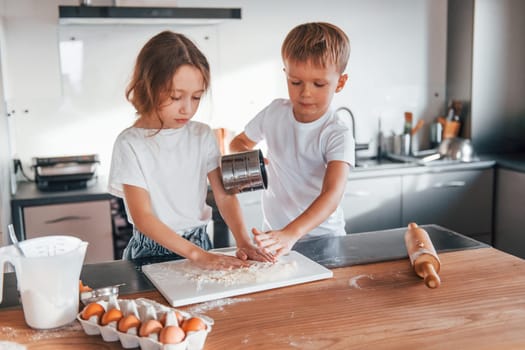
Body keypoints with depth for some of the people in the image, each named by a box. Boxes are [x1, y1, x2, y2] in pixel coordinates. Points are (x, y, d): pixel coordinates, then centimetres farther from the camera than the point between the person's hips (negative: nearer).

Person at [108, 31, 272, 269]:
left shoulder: (202, 135, 3)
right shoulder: (130, 144, -10)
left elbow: (224, 195, 1)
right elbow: (142, 217, -14)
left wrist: (243, 241, -15)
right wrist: (198, 254, -22)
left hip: (199, 243, 3)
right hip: (151, 250, -2)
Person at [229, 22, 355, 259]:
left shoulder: (337, 133, -15)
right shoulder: (274, 113, -1)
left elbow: (332, 193, -28)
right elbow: (239, 142, 17)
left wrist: (291, 233, -42)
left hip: (322, 236, -3)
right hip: (274, 233, 3)